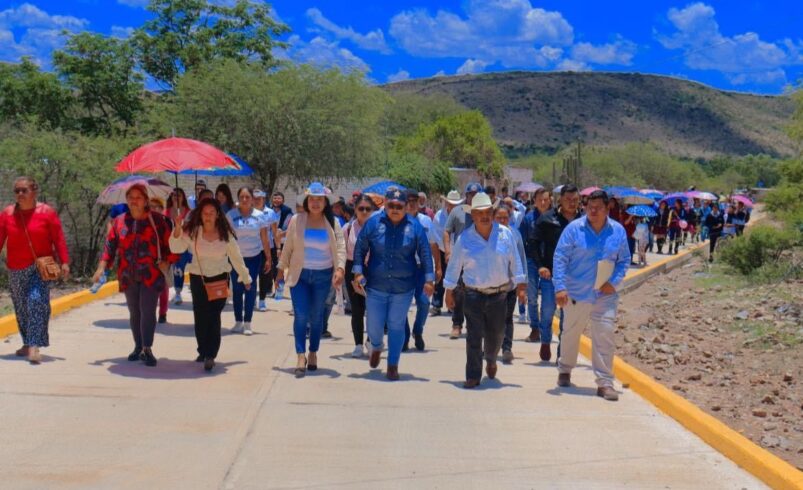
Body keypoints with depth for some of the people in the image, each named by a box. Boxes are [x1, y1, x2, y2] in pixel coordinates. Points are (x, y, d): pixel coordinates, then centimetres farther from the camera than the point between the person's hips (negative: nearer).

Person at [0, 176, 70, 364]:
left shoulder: (47, 212, -5)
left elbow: (59, 239, -5)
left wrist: (64, 262, -11)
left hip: (40, 267, -4)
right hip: (15, 269, 4)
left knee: (37, 301, -20)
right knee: (21, 307, 11)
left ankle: (34, 346, -24)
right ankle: (28, 343, 27)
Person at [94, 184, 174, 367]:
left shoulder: (157, 220, 0)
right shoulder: (119, 221, 8)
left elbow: (169, 244, 3)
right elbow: (110, 245, 8)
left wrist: (166, 263, -10)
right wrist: (102, 267, -1)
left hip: (151, 275, -4)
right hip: (128, 276, 4)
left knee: (147, 311, -11)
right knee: (134, 312, 12)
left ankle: (147, 349, -8)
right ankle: (138, 347, 23)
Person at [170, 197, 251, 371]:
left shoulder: (225, 234, -6)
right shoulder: (192, 232, -7)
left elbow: (236, 257, 3)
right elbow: (176, 248, -17)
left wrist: (245, 278, 10)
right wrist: (177, 229, -31)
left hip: (219, 278, -1)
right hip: (198, 278, 1)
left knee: (214, 316, -10)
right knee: (200, 316, 7)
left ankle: (210, 355, -9)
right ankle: (203, 351, 24)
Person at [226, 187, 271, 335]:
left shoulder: (259, 216, 1)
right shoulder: (231, 215, -1)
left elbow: (264, 239, 4)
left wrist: (268, 258, 2)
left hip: (254, 257, 0)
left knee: (250, 289, -1)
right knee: (237, 289, 3)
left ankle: (247, 323, 4)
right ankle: (238, 322, 12)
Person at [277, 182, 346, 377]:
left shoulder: (333, 223, 0)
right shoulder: (296, 220, 0)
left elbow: (340, 247, -5)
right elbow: (288, 247, 6)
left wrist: (340, 268, -20)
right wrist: (281, 269, 8)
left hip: (323, 275, 1)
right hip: (300, 274, -1)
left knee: (316, 316, 10)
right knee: (301, 315, -10)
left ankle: (313, 354, 23)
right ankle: (301, 356, -10)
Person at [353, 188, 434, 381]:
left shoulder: (414, 226, -3)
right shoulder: (373, 223, -3)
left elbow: (425, 254, 1)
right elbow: (360, 249, 3)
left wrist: (429, 279, -3)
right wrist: (358, 273, -5)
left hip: (403, 287, -1)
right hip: (375, 286, 1)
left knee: (396, 326, 5)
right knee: (374, 326, 8)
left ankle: (393, 365, 20)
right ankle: (376, 347, 42)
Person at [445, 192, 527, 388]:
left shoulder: (505, 234, -1)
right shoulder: (465, 238, -3)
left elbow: (515, 261, 5)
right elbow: (454, 266, 5)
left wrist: (521, 286, 4)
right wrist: (449, 291, 8)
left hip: (499, 294, 2)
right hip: (474, 294, -2)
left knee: (496, 334, 15)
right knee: (474, 337, -4)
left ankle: (491, 360, 45)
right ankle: (473, 376, 4)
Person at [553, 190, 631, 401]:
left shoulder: (618, 231, 0)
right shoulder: (574, 229, -8)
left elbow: (624, 260, 9)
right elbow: (560, 258, -9)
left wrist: (614, 282, -6)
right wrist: (560, 287, -17)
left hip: (605, 295, 1)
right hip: (576, 293, -1)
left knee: (605, 336, -6)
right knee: (571, 333, 15)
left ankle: (605, 382, 1)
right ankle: (564, 370, 38)